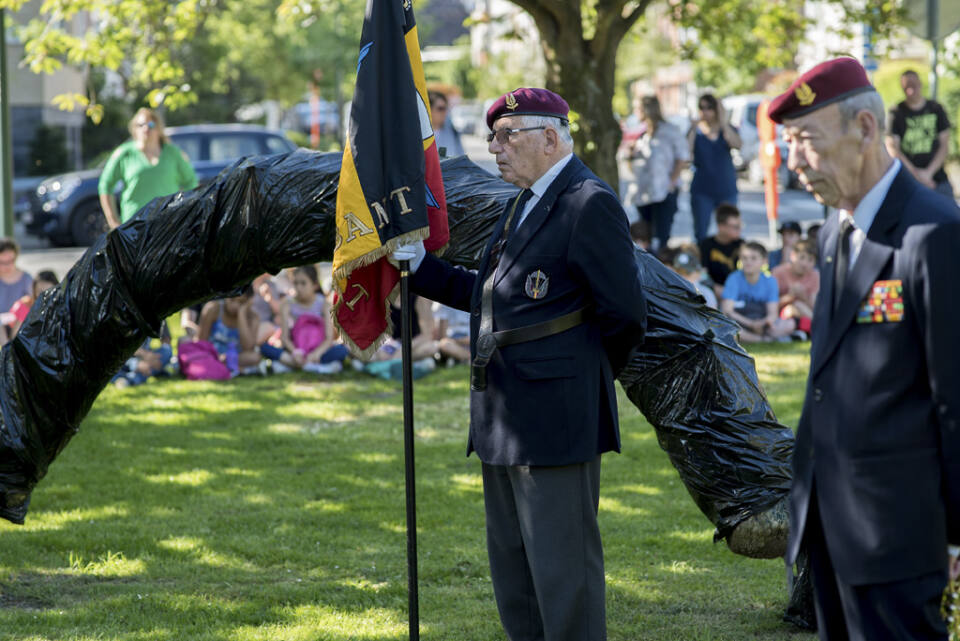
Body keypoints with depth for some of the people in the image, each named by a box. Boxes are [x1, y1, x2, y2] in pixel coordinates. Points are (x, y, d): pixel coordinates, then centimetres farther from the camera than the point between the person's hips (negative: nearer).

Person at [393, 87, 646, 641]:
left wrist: (586, 375, -1)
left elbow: (626, 315, -15)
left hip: (555, 423, -10)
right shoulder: (523, 205, 17)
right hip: (505, 424, 10)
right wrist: (420, 266, 13)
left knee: (563, 570, -5)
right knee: (512, 568, 16)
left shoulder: (590, 205, -14)